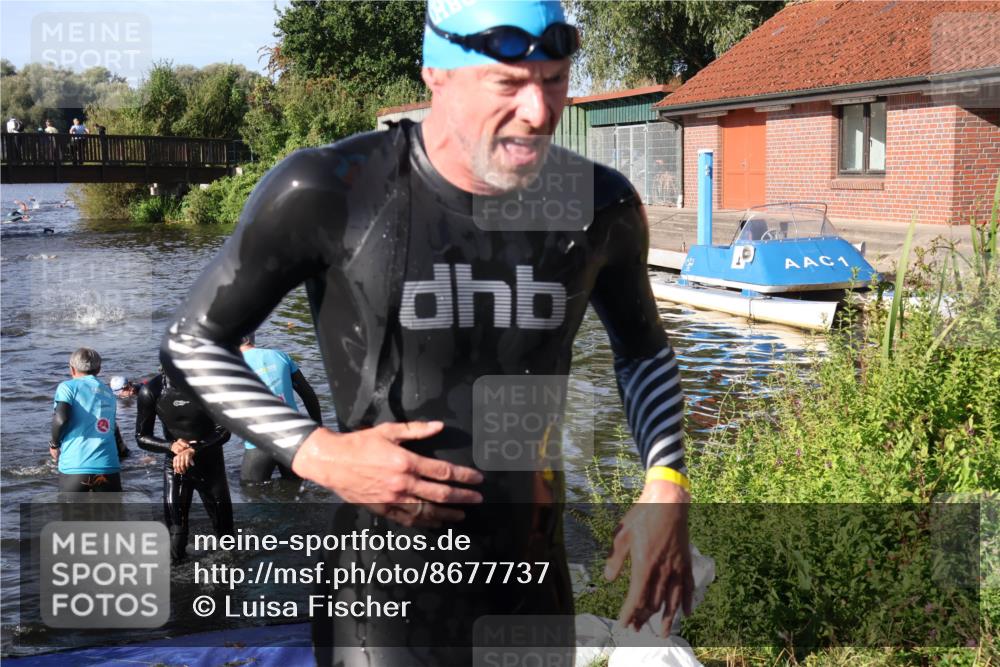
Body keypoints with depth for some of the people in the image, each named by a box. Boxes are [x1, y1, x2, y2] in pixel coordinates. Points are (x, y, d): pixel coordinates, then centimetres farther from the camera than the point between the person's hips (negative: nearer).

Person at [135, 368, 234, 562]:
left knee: (224, 526, 13)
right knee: (175, 524, -12)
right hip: (175, 466, -1)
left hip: (210, 464, 1)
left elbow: (224, 431, -12)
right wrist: (171, 445, -25)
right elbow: (142, 437, -5)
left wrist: (193, 449, -30)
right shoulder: (152, 391, -11)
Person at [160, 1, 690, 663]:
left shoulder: (599, 206, -5)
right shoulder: (331, 193, -16)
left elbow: (645, 353, 14)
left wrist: (666, 484, -2)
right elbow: (194, 342, -3)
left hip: (535, 592, 4)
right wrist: (315, 452, -17)